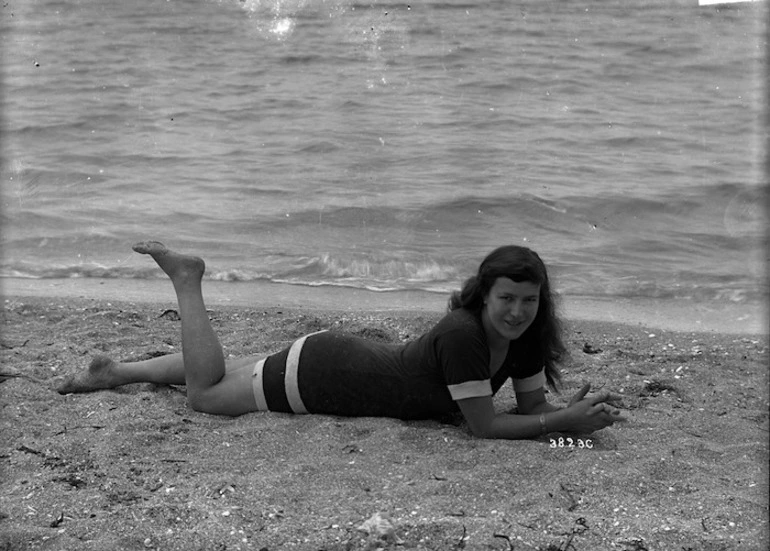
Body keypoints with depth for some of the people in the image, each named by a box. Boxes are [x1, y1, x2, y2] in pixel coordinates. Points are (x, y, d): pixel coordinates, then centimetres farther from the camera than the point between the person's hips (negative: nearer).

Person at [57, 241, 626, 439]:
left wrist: (578, 413, -23)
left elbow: (534, 405, -3)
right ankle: (187, 279, 26)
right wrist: (567, 419, -31)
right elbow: (485, 425, -31)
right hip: (319, 376, -7)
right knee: (205, 391, 12)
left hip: (353, 356, 7)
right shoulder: (462, 334, -35)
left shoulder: (527, 338, -12)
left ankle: (116, 371, 47)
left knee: (231, 371, 26)